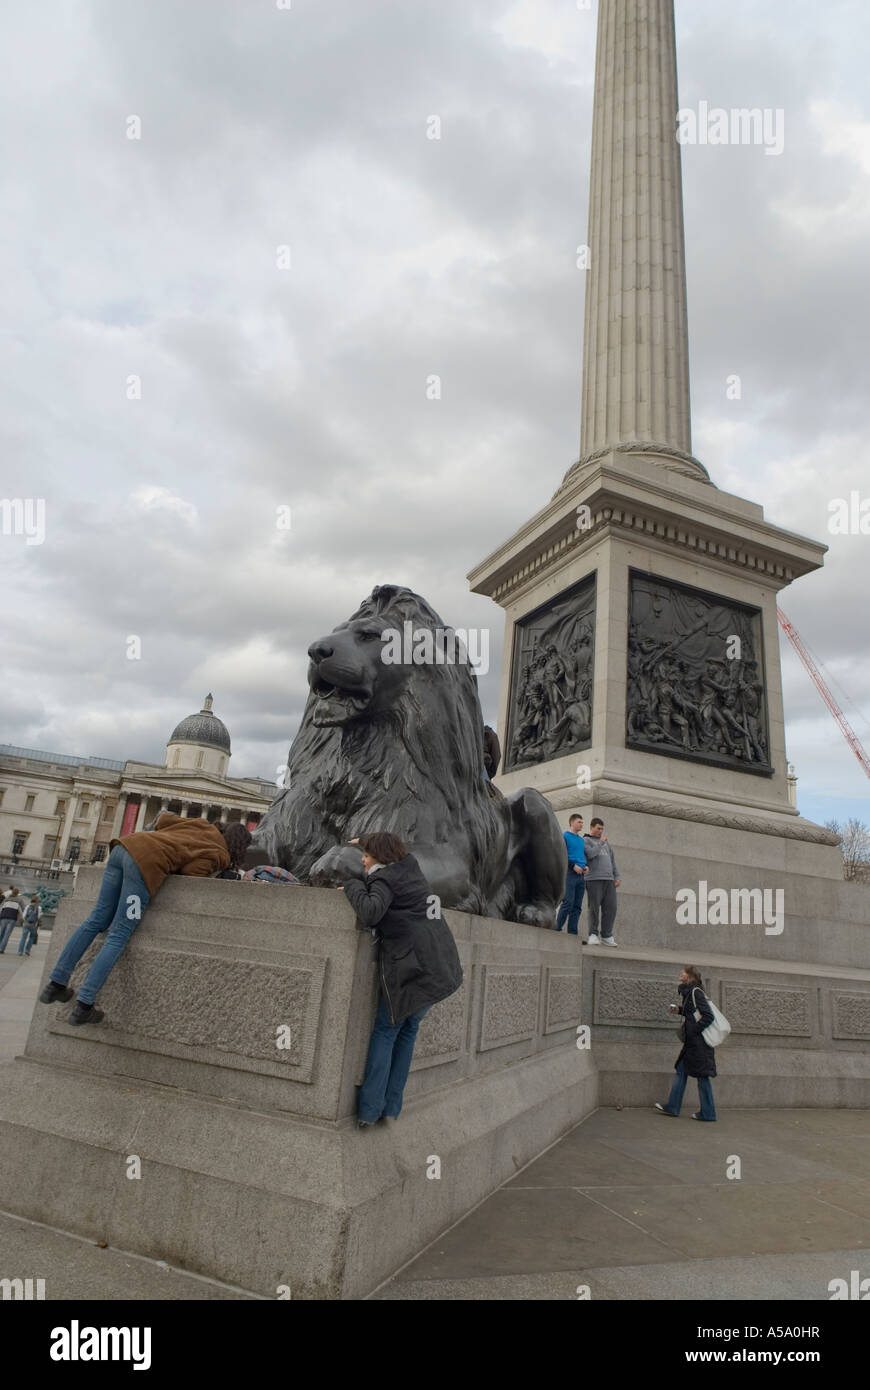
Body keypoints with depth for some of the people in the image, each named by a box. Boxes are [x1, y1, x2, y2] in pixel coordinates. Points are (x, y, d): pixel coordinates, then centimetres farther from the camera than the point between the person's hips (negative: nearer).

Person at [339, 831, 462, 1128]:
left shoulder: (386, 879, -8)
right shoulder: (410, 867, 15)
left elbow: (370, 913, -26)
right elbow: (394, 849, 38)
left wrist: (354, 886, -9)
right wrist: (366, 839, 48)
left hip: (414, 970, -8)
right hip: (444, 967, 8)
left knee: (385, 1031, 5)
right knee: (408, 1030, 15)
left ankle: (369, 1110, 3)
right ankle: (391, 1109, 18)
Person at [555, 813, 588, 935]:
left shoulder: (582, 839, 21)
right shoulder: (564, 836, 0)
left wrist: (586, 866, 8)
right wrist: (573, 866, -16)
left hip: (581, 875, 7)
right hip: (569, 874, -7)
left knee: (577, 906, 3)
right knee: (568, 903, -13)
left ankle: (572, 933, 4)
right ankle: (557, 929, -7)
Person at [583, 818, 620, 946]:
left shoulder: (605, 842, 25)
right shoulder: (585, 841, 6)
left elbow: (612, 859, 23)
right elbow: (590, 854, -12)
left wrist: (616, 876, 13)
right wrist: (601, 842, -1)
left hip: (609, 880, 6)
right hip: (594, 879, -6)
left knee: (611, 908, -2)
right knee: (594, 908, -7)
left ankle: (606, 936, 2)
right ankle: (593, 935, -2)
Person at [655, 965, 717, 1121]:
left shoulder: (696, 992, -16)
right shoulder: (688, 992, 12)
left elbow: (708, 1016, -20)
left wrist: (694, 1030, -18)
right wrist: (678, 1009, 7)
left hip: (699, 1040, -10)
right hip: (692, 1041, 10)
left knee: (702, 1075, 0)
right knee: (681, 1070, 11)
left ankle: (707, 1113, 9)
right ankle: (672, 1107, 16)